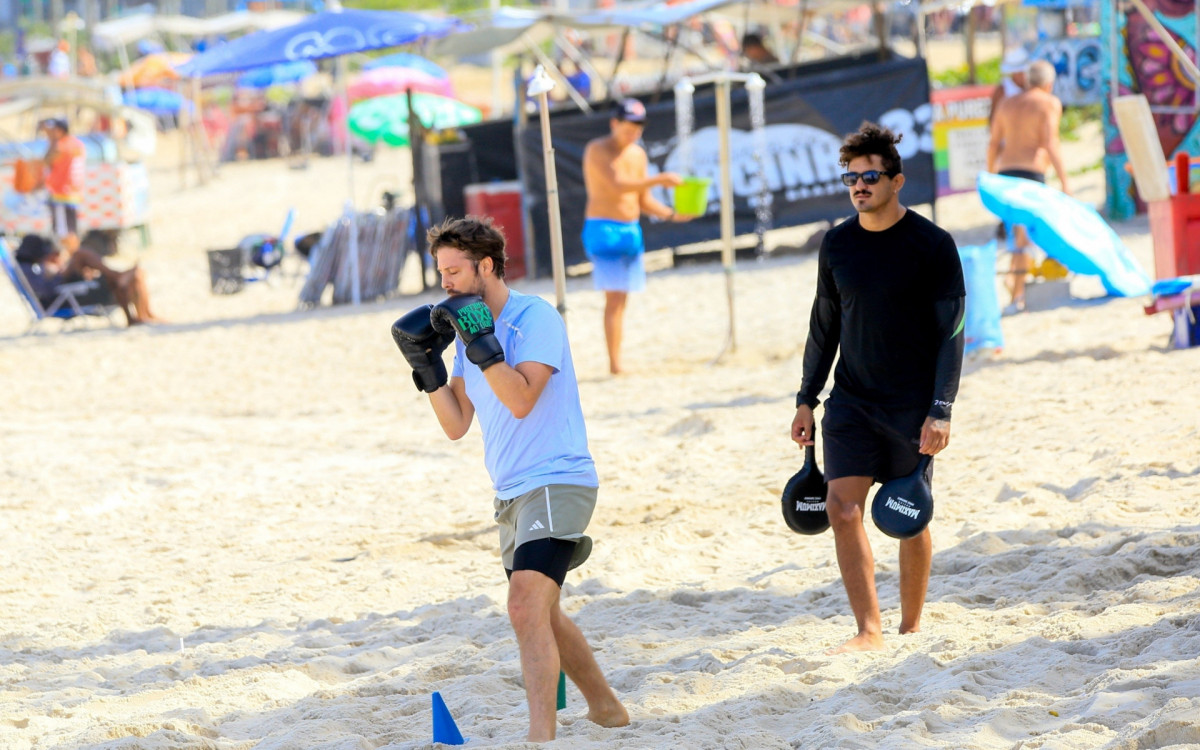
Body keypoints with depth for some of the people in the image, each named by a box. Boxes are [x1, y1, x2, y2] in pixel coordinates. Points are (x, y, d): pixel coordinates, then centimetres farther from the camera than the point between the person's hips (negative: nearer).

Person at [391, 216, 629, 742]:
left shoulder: (536, 318, -13)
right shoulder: (467, 327, 10)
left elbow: (520, 400, -25)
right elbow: (456, 425, 9)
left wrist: (479, 341, -28)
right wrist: (427, 365, -2)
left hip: (556, 482, -10)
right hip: (512, 494, 10)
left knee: (526, 606, -25)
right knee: (541, 614, 21)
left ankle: (541, 737, -30)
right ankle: (606, 709, 38)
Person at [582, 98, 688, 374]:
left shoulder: (637, 155, 13)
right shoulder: (598, 150, -10)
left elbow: (643, 201, 16)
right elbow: (617, 185, -25)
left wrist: (672, 215, 0)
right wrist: (658, 179, -29)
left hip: (631, 230, 8)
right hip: (603, 229, -8)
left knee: (621, 298, 7)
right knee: (614, 297, -14)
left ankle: (617, 362, 9)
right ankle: (614, 364, -17)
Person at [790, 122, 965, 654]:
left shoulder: (932, 246, -9)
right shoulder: (837, 244, 4)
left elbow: (951, 333, -9)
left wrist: (940, 411, -15)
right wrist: (806, 400, 12)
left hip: (911, 404, -3)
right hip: (850, 400, 3)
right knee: (842, 509, -11)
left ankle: (911, 626, 20)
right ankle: (869, 631, -8)